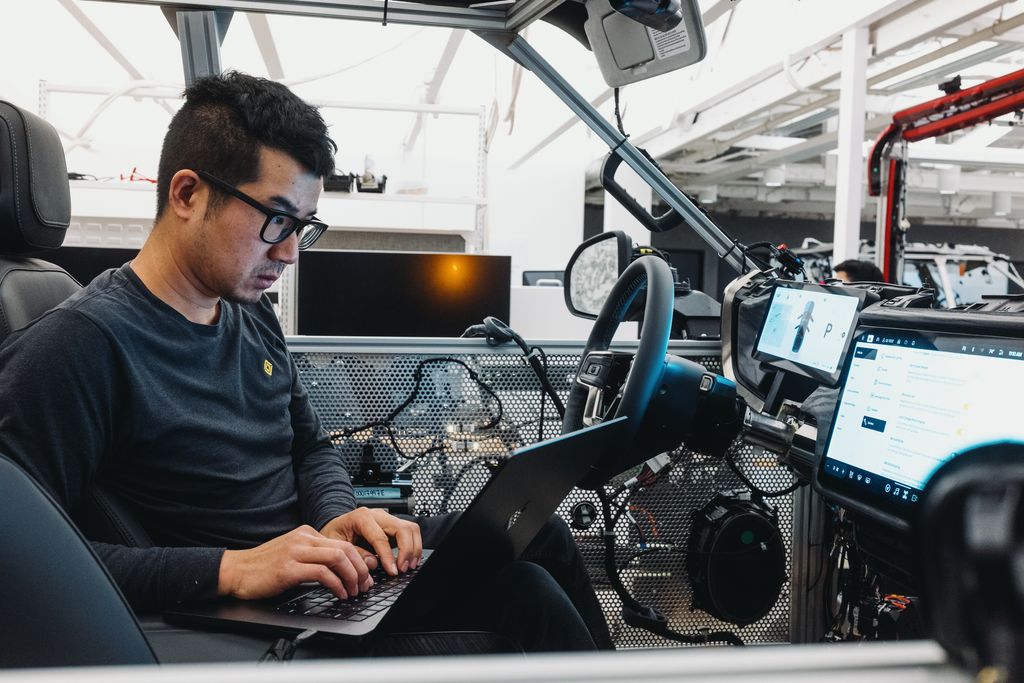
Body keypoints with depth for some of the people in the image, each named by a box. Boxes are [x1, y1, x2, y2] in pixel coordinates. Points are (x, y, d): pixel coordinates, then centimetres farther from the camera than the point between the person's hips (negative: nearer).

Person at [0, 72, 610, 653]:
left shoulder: (252, 314, 8)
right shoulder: (79, 344, -19)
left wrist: (336, 517, -6)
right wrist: (230, 568, -29)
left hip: (330, 568, 8)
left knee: (542, 535, 3)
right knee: (524, 593, -21)